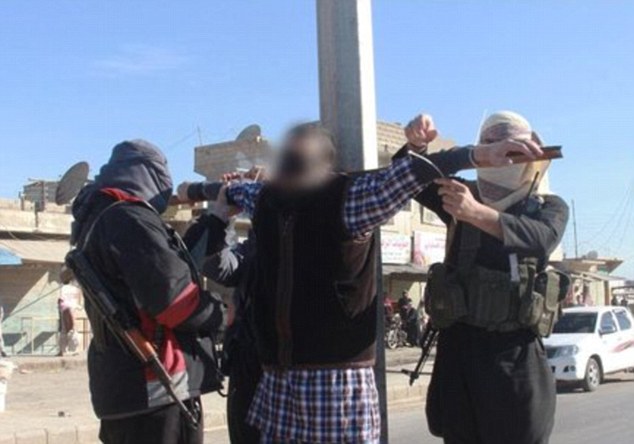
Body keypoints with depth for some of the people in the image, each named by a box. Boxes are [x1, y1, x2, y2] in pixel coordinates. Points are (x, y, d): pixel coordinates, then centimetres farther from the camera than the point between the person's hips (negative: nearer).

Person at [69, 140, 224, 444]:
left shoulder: (98, 219, 16)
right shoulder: (129, 217, -15)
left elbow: (172, 264, 17)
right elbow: (174, 297, -21)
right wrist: (219, 313, -3)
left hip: (123, 389, 10)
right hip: (155, 389, -10)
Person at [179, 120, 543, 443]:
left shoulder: (349, 200, -6)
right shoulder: (266, 201, 10)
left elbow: (406, 175, -20)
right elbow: (232, 190, 30)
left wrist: (477, 154, -31)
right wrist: (194, 190, 48)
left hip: (339, 375, -5)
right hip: (279, 378, 6)